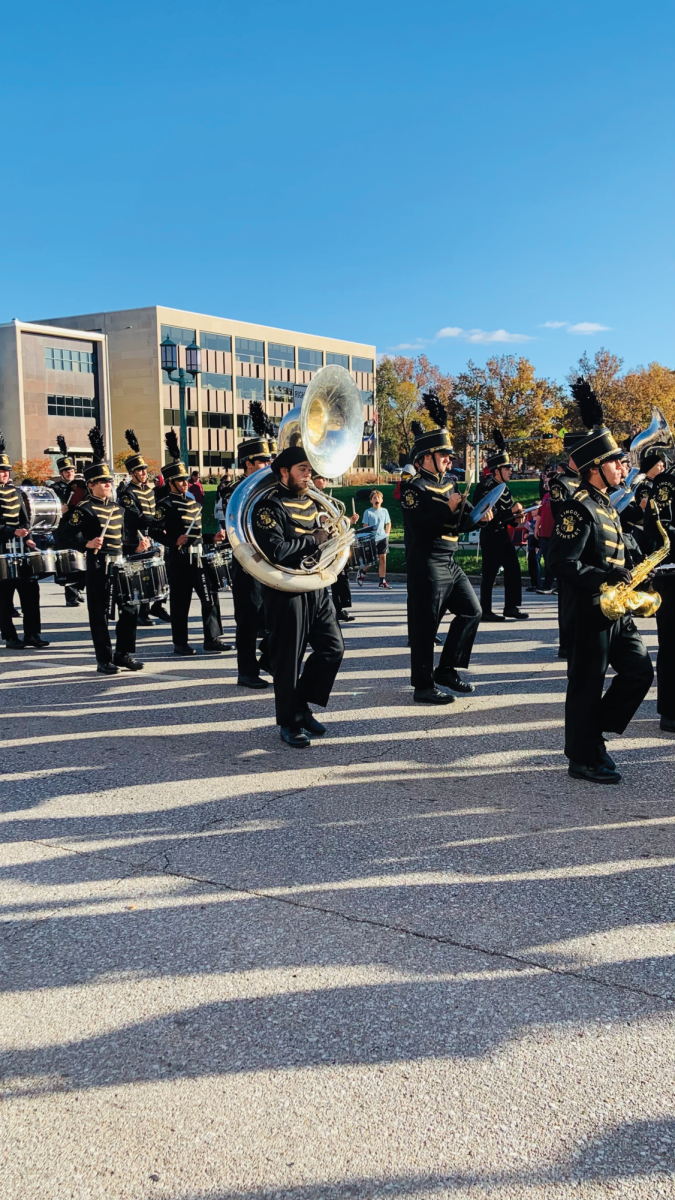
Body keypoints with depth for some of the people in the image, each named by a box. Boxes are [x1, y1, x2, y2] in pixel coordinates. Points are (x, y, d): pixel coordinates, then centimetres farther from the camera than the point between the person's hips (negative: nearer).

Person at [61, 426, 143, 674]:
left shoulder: (117, 507, 14)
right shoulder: (83, 509, -7)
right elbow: (67, 535, -12)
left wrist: (138, 544, 6)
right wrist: (87, 543, -26)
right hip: (98, 567, -7)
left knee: (129, 609, 8)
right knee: (100, 613, 0)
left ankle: (124, 654, 21)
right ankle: (104, 660, 7)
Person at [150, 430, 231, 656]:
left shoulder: (193, 502, 15)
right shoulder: (166, 505, -7)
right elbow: (155, 532, -13)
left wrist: (214, 537, 7)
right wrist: (174, 541, -25)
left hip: (199, 556, 7)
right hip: (178, 559, -7)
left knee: (210, 597, 2)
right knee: (180, 602, 2)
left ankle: (212, 640, 6)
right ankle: (180, 643, 12)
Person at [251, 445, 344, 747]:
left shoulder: (309, 501, 14)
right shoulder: (269, 506, -13)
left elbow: (322, 535, 26)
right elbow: (276, 551, -25)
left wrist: (333, 534, 3)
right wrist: (313, 540, -16)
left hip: (316, 588, 8)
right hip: (286, 593, -8)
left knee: (333, 648, 9)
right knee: (288, 659, 1)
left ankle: (302, 705, 25)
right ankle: (288, 723, 15)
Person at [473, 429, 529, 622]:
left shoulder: (503, 487, 10)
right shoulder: (486, 488, -17)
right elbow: (490, 516, -24)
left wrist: (515, 519, 1)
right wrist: (512, 512, -23)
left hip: (503, 534, 9)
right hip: (490, 535, -9)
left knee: (513, 569, 9)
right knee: (489, 573, -2)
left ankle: (512, 606, 16)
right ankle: (485, 611, 6)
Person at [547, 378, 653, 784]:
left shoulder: (606, 506, 15)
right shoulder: (578, 508, -15)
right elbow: (563, 564, -22)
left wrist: (627, 578, 11)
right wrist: (606, 577, -27)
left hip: (615, 610, 9)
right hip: (589, 611, -9)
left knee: (641, 670, 10)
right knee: (588, 685, 0)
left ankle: (595, 731, 21)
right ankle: (584, 759, 12)